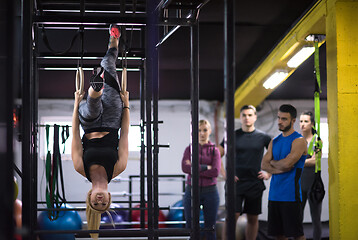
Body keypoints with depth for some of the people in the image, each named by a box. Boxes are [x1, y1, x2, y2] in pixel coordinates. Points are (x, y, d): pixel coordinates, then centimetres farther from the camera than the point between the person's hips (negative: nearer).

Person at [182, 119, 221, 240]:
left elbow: (215, 171, -12)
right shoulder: (189, 149, 6)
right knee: (191, 228, 3)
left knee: (210, 228, 6)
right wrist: (205, 167, -14)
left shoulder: (214, 150, 4)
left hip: (210, 191, 0)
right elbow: (185, 167, -12)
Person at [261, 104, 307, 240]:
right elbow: (264, 165, 6)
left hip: (290, 195, -7)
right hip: (274, 194, 7)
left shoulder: (299, 141, -7)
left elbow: (287, 163, -19)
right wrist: (279, 169, -11)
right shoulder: (274, 141, 15)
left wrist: (273, 162, 1)